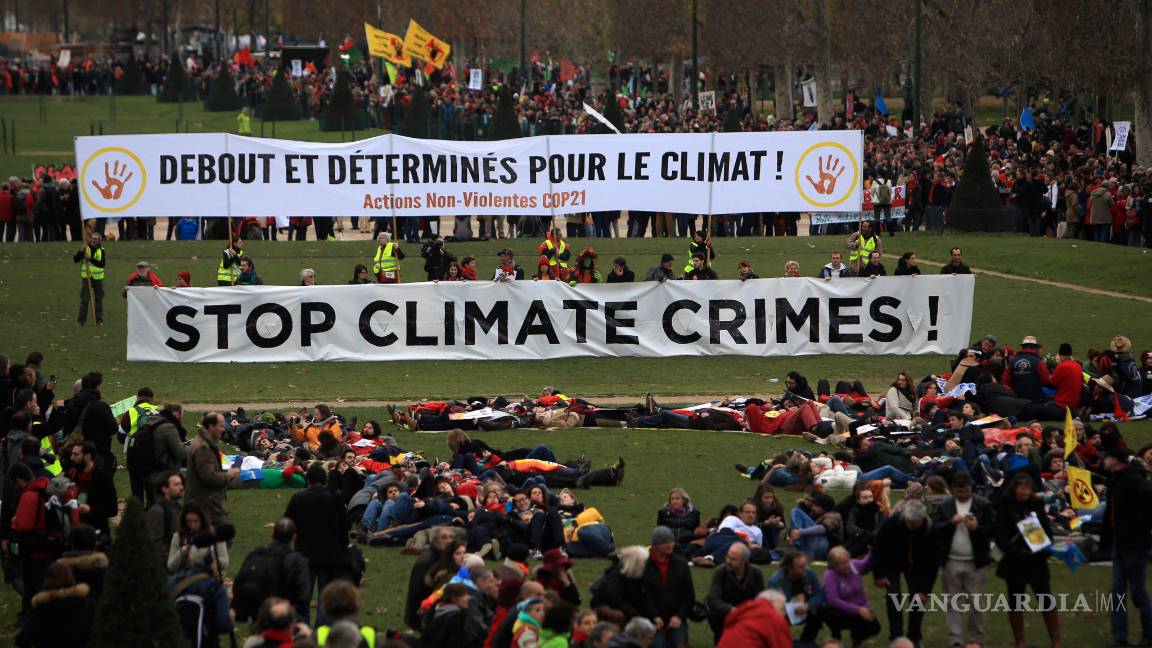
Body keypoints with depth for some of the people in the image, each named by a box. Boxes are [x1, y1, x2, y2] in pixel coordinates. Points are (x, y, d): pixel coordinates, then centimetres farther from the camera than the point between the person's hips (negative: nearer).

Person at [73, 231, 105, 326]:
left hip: (98, 278, 0)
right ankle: (81, 320, 2)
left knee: (99, 300, 5)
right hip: (86, 277, 0)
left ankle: (99, 320, 13)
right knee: (84, 299, -3)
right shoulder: (86, 248, 0)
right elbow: (75, 260, -4)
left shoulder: (101, 250, -2)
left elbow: (103, 264, -15)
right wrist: (81, 251, -20)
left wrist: (91, 259, -25)